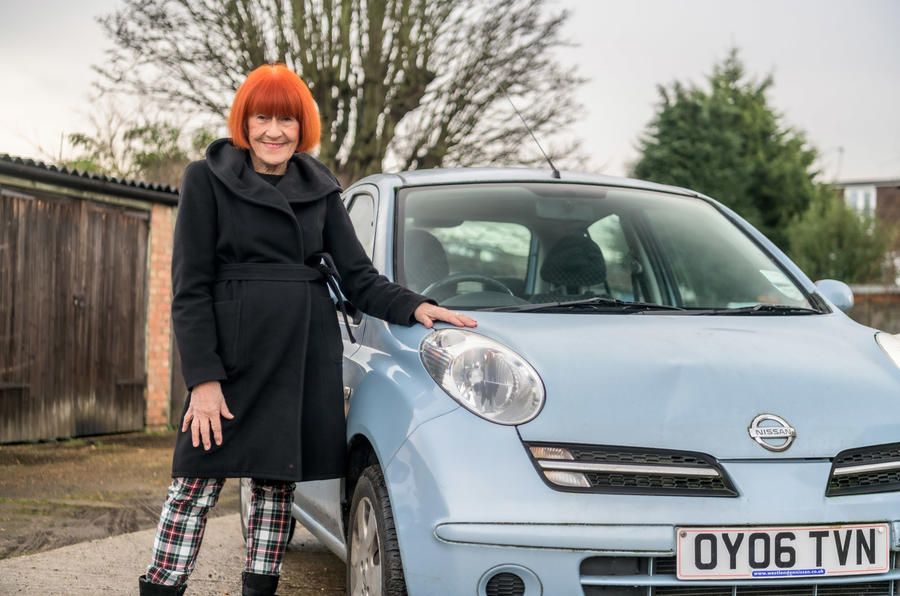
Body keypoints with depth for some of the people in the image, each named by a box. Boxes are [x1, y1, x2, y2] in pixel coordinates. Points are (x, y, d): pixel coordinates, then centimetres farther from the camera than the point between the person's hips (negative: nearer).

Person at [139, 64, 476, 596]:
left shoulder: (321, 189, 12)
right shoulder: (208, 179, 1)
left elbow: (358, 277, 11)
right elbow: (190, 288, -4)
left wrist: (414, 306, -8)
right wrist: (203, 377, -13)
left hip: (308, 355, 4)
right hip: (235, 349, -4)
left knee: (277, 482, 8)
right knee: (198, 483, -4)